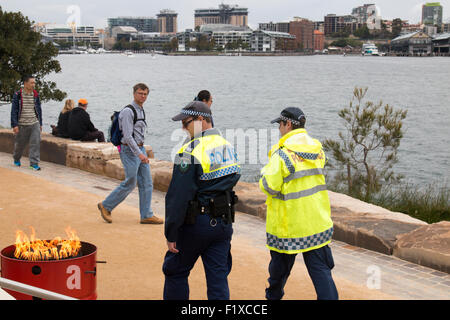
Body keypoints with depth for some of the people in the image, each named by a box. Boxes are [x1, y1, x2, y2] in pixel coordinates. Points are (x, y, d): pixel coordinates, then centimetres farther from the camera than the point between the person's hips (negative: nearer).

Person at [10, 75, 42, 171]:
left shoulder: (36, 95, 6)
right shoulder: (17, 95, -5)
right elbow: (14, 111, -5)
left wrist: (40, 123, 14)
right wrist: (14, 125, -11)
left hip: (34, 124, 2)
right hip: (22, 124, -2)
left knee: (36, 143, -11)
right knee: (20, 144, 11)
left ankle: (34, 163, -8)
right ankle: (16, 159, 37)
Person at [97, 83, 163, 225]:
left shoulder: (141, 111, 13)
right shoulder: (128, 111, -16)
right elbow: (127, 136, -21)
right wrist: (139, 154, -26)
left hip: (140, 148, 9)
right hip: (130, 150, -9)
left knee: (147, 183, 5)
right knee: (130, 183, -5)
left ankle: (146, 215, 9)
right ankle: (106, 206, 11)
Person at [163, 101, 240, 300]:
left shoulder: (191, 153, -17)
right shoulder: (228, 148, 8)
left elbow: (178, 197, -19)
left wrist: (171, 233, -15)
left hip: (196, 224, -6)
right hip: (224, 222, 7)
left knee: (176, 271, 12)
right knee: (219, 278, 8)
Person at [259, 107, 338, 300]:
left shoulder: (282, 154, -16)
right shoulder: (317, 149, 4)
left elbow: (270, 187, -15)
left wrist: (265, 171, 5)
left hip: (288, 223, -4)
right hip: (318, 221, 4)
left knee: (280, 264, 17)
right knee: (320, 268, 4)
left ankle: (273, 295, 36)